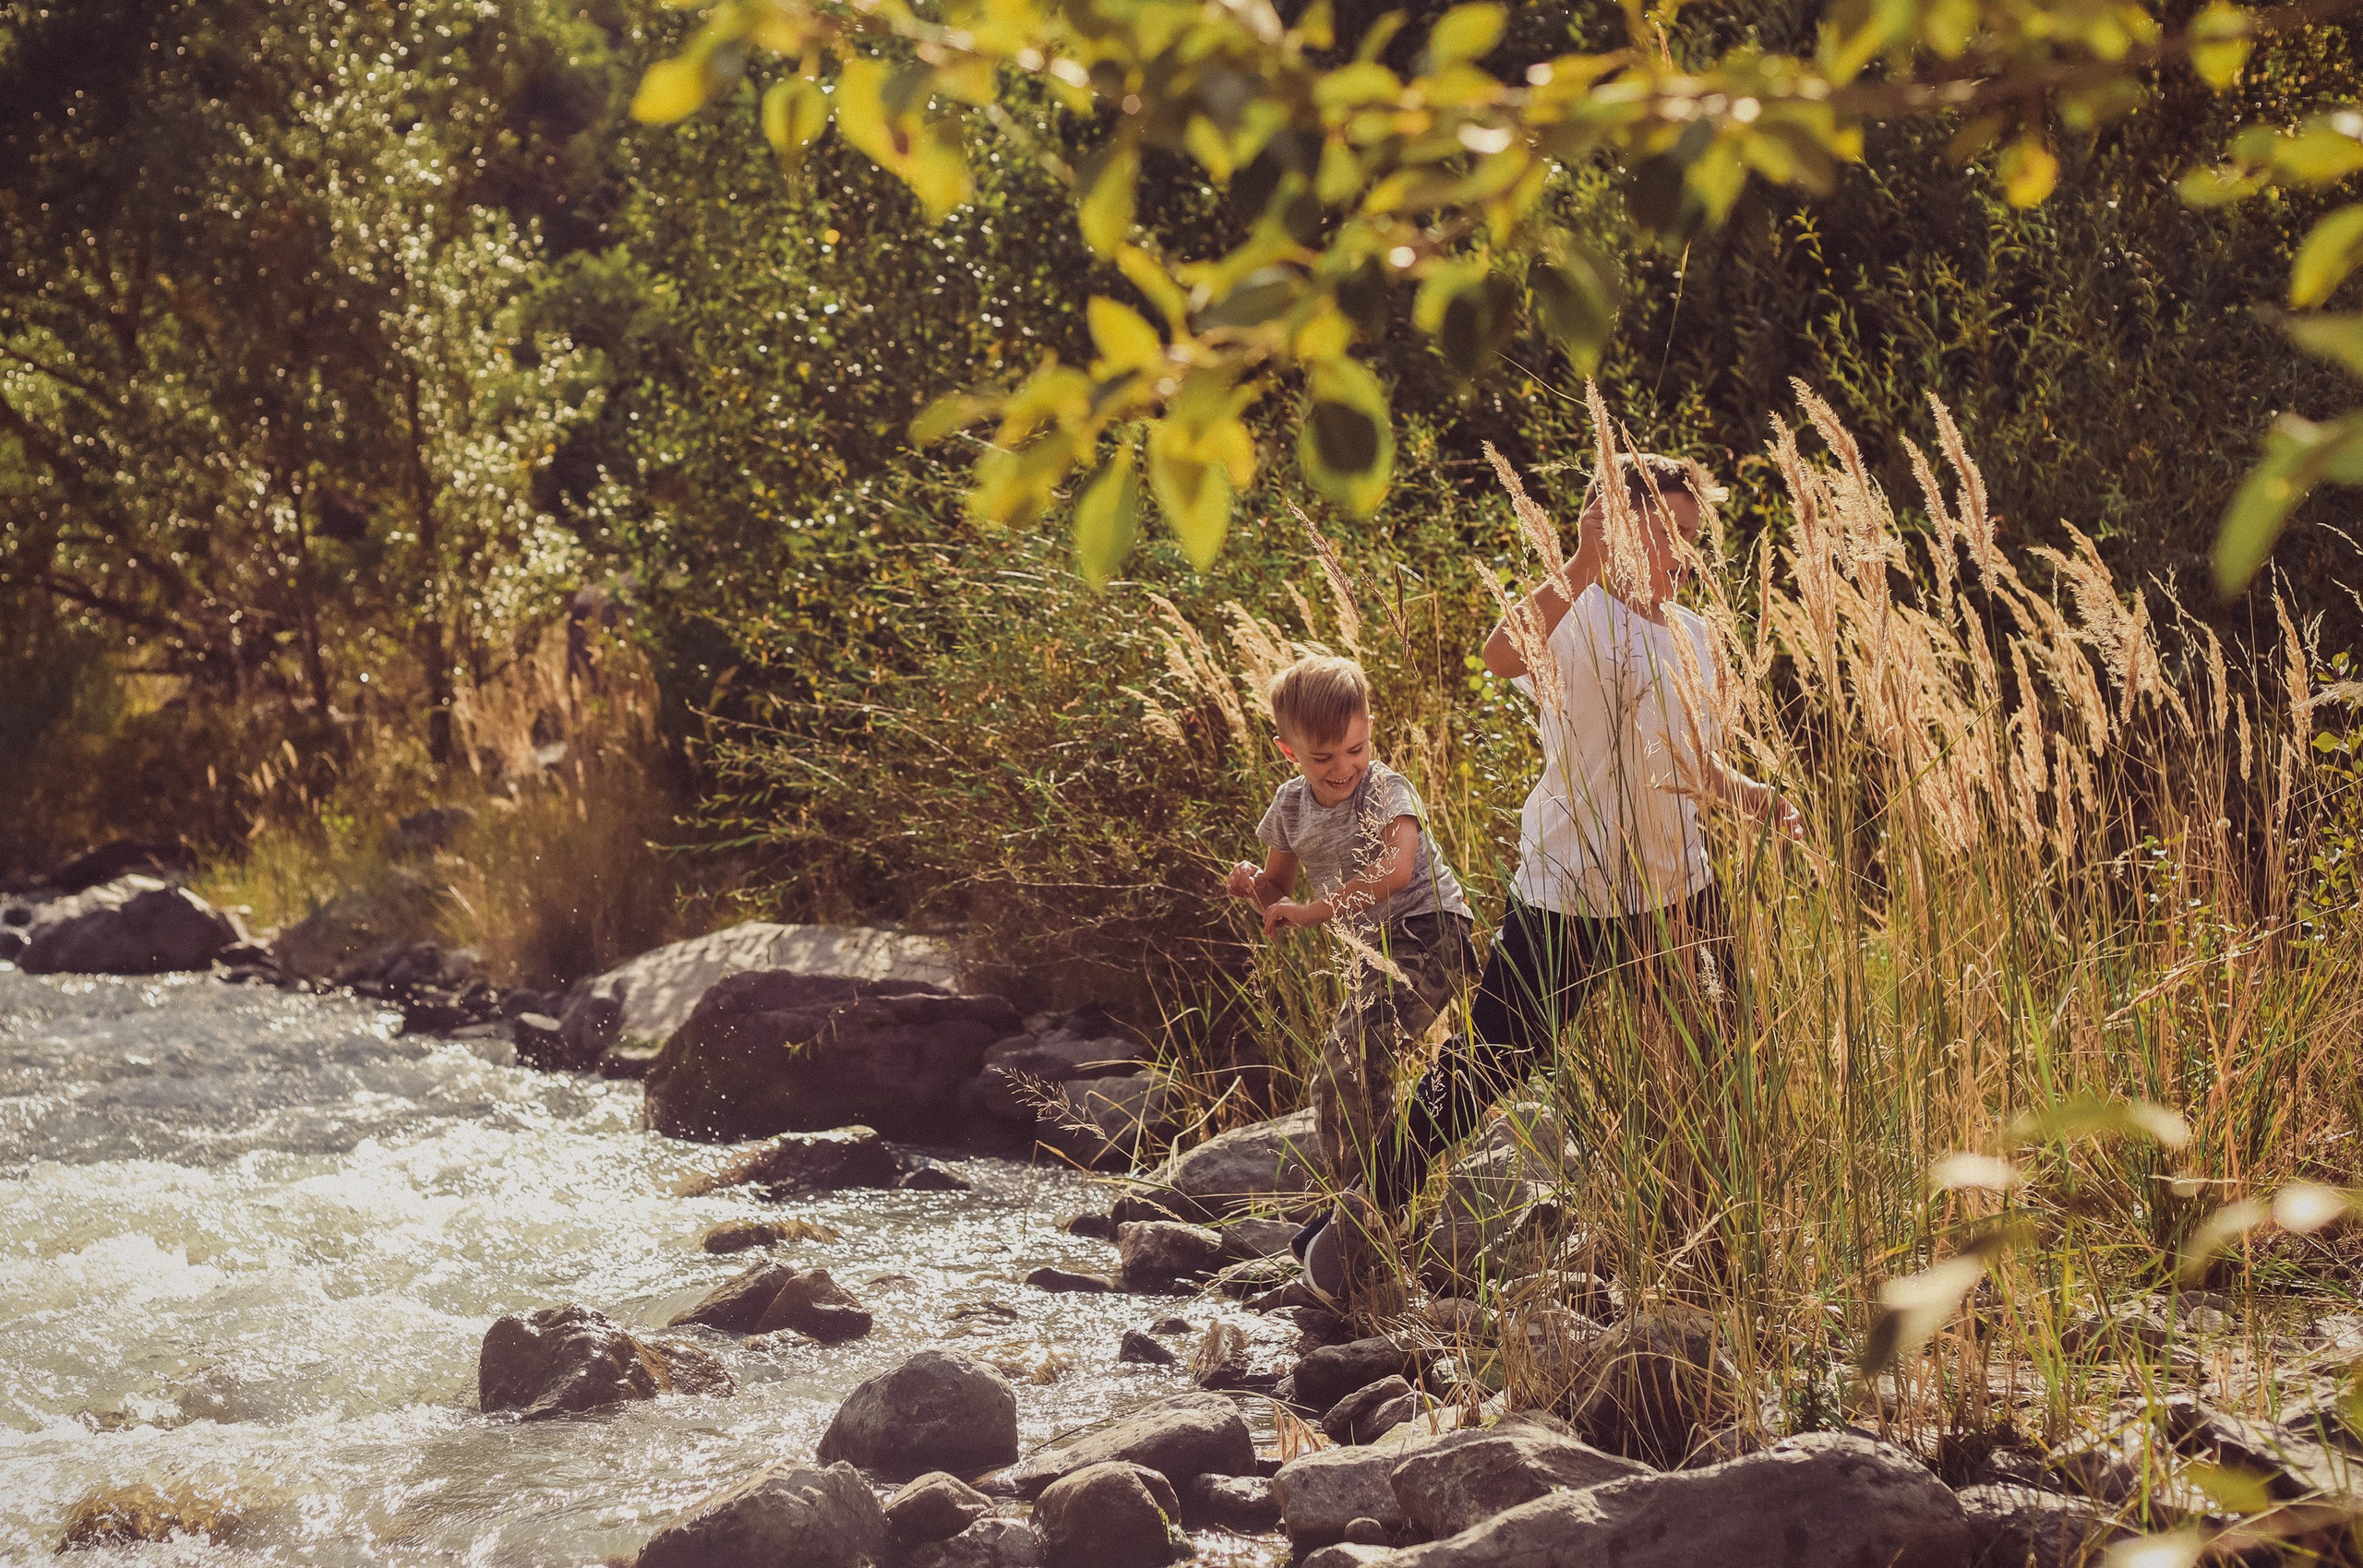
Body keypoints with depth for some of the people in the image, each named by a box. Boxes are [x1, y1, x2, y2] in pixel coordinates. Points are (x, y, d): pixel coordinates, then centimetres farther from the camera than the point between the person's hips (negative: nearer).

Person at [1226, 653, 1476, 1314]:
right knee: (1342, 1084, 15)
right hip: (1372, 955, 9)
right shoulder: (1292, 804, 5)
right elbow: (1280, 891, 16)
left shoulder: (1386, 790, -16)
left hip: (1426, 936, -9)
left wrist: (1314, 910, -34)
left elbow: (1396, 868, -34)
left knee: (1350, 1070, -24)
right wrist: (1256, 886, -8)